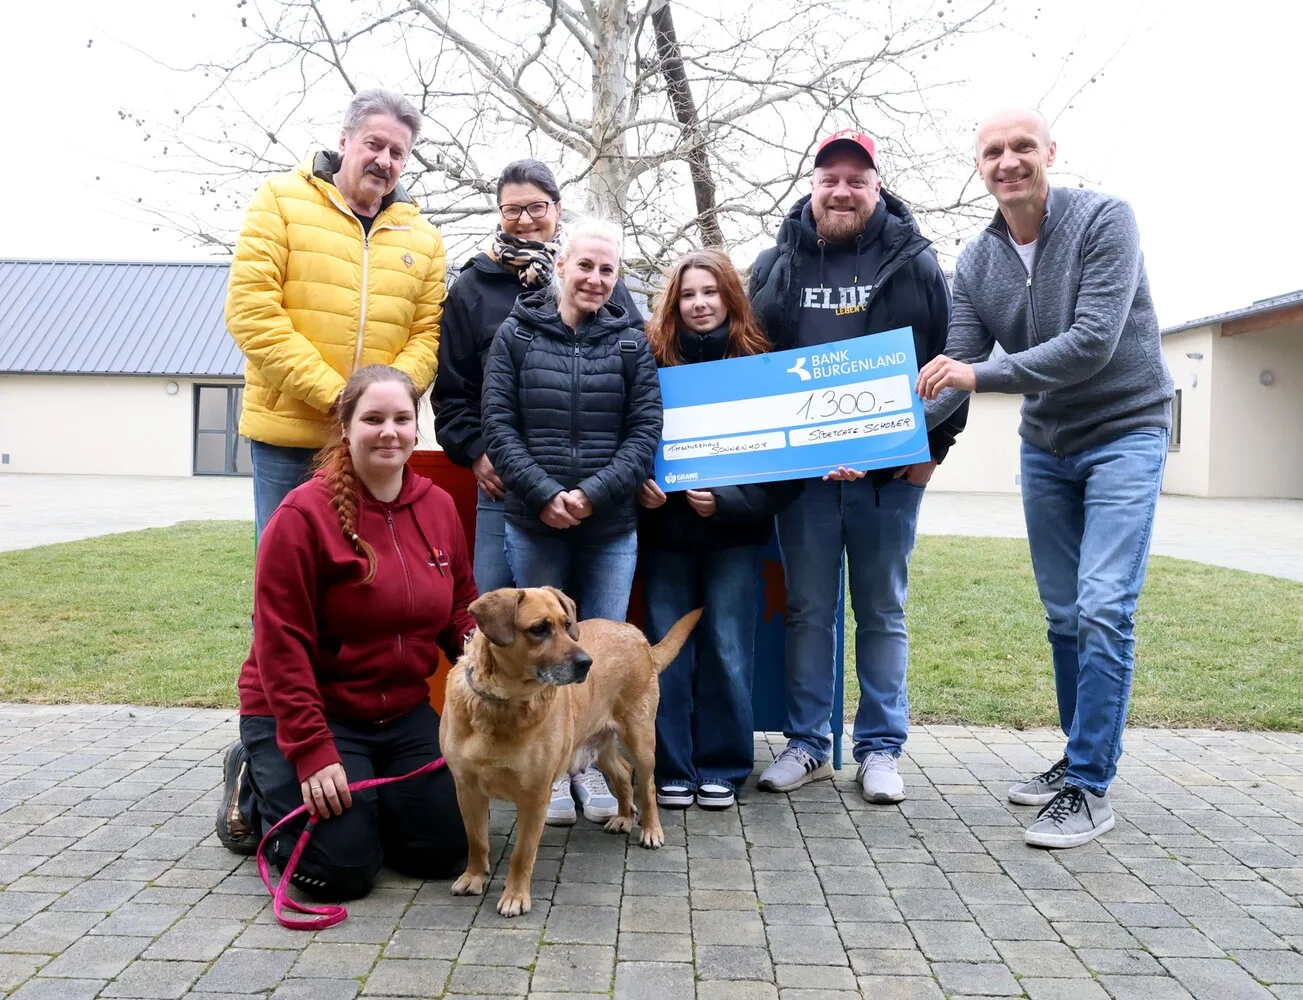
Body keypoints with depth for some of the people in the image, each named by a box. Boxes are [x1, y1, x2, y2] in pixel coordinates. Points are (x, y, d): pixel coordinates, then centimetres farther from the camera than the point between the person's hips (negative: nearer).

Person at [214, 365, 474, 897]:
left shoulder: (438, 507, 1)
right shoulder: (304, 513, -17)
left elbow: (460, 609, 10)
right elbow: (282, 644, -18)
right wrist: (312, 752, -21)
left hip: (404, 714, 6)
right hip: (306, 714, -5)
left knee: (446, 851, 0)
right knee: (342, 868, -14)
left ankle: (364, 800, 28)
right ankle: (258, 792, 16)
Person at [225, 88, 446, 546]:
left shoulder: (423, 237, 12)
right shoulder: (282, 200, 2)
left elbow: (427, 333, 8)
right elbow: (251, 309, -8)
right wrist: (332, 394, -14)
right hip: (287, 437, -3)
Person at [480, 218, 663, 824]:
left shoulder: (631, 343, 5)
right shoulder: (517, 335, 3)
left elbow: (645, 433, -1)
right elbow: (498, 427, -2)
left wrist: (592, 494, -13)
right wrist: (545, 495, -13)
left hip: (612, 527, 1)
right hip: (533, 523, 0)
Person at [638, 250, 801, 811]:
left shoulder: (758, 363, 0)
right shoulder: (653, 359, 3)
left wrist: (725, 501, -13)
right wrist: (638, 484, -12)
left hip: (734, 531, -1)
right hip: (664, 528, 1)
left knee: (727, 649, 1)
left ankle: (722, 768, 16)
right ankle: (672, 769, 16)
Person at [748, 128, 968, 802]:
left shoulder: (913, 262, 5)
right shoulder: (777, 265, 9)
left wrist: (934, 446, -4)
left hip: (891, 472, -1)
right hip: (799, 469, 1)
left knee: (883, 613, 8)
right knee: (807, 611, 8)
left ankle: (880, 748, 18)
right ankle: (806, 744, 19)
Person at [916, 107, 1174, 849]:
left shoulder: (1104, 219, -15)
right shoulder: (976, 264, 0)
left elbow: (1092, 343, -25)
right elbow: (954, 368, -4)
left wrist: (982, 375, -30)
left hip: (1125, 433, -5)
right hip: (1046, 448, 5)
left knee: (1102, 609, -14)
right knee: (1065, 616, 10)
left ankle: (1090, 787, -5)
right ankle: (1085, 758, 25)